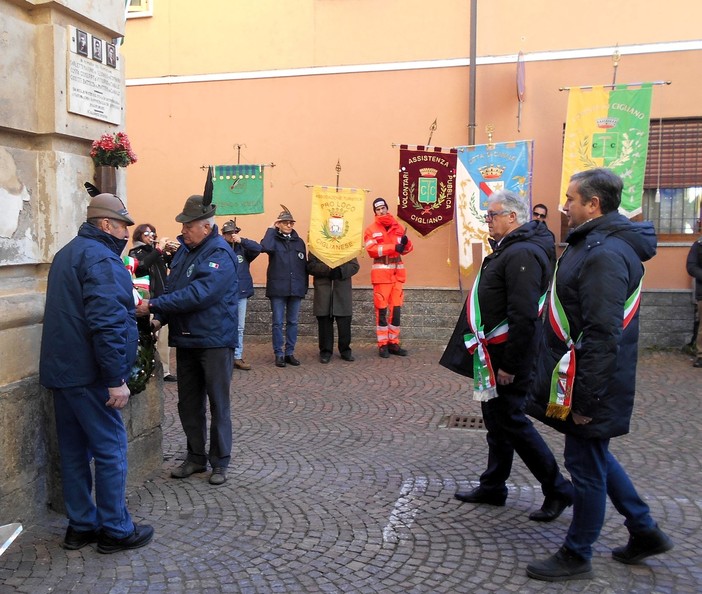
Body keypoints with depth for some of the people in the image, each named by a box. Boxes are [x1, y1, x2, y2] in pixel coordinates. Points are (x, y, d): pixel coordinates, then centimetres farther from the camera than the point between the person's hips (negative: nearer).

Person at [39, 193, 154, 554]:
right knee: (110, 449, 0)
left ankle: (80, 526, 23)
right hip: (88, 374, -10)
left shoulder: (67, 253, 17)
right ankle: (115, 530, 9)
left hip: (61, 371, 10)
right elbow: (107, 323, -24)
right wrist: (116, 379, -23)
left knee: (75, 451, 14)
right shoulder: (101, 259, -15)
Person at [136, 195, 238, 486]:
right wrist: (160, 318, -6)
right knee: (188, 404, 15)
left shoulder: (220, 254, -17)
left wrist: (154, 305, -26)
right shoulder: (184, 250, 10)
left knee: (218, 404, 4)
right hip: (185, 340, 8)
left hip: (215, 340, -8)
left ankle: (220, 462, 16)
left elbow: (197, 294, -27)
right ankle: (196, 457, 29)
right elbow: (172, 287, 11)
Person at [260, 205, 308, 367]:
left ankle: (290, 353, 17)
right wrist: (271, 229, -11)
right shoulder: (274, 239, 1)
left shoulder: (299, 241, 11)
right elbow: (265, 247, -23)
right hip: (278, 288, -3)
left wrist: (305, 285, 8)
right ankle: (279, 354, 8)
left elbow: (304, 265, 13)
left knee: (292, 322, 8)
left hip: (296, 288, 3)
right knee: (278, 323, 0)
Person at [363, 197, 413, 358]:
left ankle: (394, 343, 14)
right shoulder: (371, 229, -1)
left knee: (396, 308, 6)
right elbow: (372, 250, -15)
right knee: (382, 309, -3)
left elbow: (407, 249, 12)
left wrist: (405, 242, -11)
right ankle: (383, 345, 2)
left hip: (397, 272, 5)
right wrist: (394, 247, -23)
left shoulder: (397, 227, 12)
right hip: (381, 272, -4)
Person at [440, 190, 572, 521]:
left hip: (506, 356, -10)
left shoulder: (523, 253, -21)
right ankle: (492, 487, 31)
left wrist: (510, 365, -24)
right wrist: (497, 359, 16)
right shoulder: (511, 248, 13)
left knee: (511, 422, -1)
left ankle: (557, 489, 12)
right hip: (493, 354, 10)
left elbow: (523, 317, -27)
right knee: (496, 419, 17)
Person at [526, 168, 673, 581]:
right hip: (584, 379, 10)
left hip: (590, 385, -10)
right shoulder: (598, 243, 9)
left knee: (587, 468, 5)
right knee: (594, 459, 23)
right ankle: (645, 531, 37)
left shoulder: (605, 254, -23)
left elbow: (602, 336, -27)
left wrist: (586, 399, -23)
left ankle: (576, 557, 23)